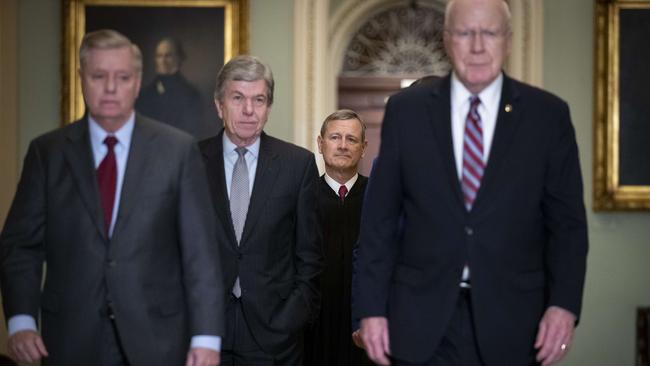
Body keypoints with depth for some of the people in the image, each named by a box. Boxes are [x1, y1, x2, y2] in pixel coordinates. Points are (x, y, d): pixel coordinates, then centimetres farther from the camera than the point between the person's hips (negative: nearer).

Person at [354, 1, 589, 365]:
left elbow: (566, 221, 1)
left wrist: (564, 304, -10)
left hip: (512, 321, 0)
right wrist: (372, 307, -1)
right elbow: (380, 218, 3)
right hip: (422, 320, 0)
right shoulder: (405, 110, 2)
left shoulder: (548, 114, 1)